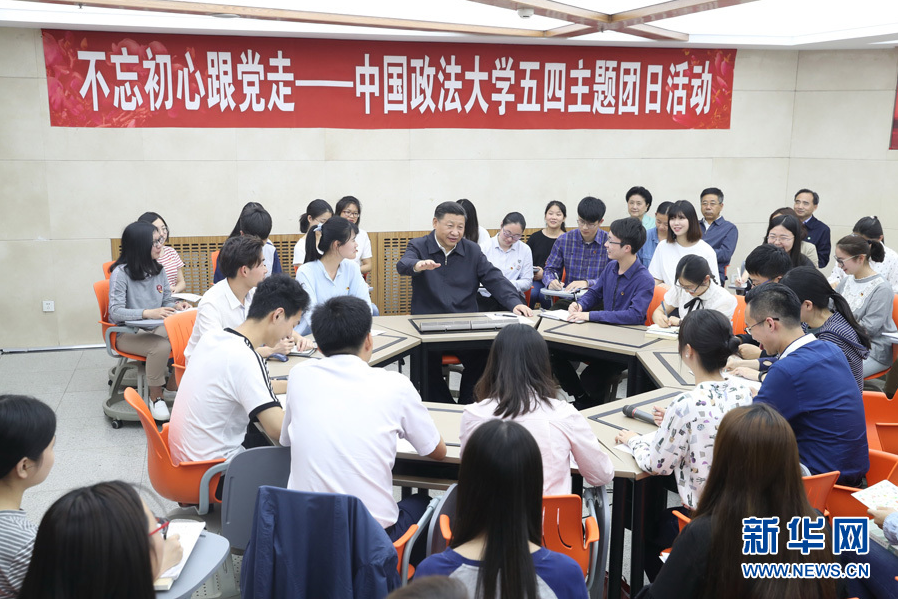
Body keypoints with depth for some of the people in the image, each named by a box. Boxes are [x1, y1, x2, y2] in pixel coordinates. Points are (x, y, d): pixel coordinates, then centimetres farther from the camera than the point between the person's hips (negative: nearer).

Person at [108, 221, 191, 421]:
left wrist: (176, 305, -12)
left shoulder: (158, 270, 6)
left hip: (155, 328, 6)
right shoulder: (121, 273, -14)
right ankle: (156, 397, -14)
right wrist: (148, 313, -35)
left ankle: (173, 387, 0)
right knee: (161, 346, -35)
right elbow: (115, 312, -21)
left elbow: (166, 301, 13)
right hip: (127, 333, -6)